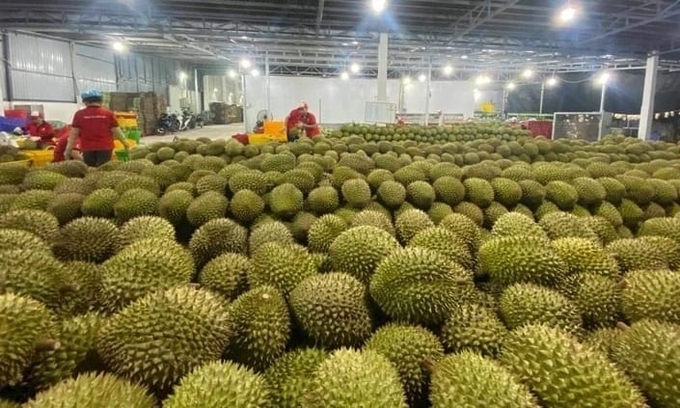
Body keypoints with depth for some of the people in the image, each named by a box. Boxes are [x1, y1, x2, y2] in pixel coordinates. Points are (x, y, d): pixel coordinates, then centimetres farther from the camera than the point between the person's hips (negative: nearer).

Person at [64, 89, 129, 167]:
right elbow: (117, 132, -1)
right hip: (105, 148, -1)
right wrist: (126, 144, 13)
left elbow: (73, 134, 2)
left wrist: (68, 150, 8)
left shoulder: (79, 114, 1)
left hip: (88, 149, 1)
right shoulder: (108, 113, -1)